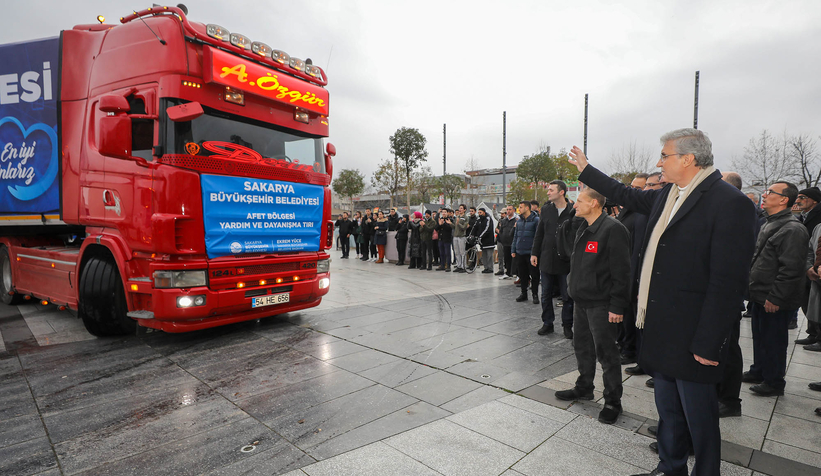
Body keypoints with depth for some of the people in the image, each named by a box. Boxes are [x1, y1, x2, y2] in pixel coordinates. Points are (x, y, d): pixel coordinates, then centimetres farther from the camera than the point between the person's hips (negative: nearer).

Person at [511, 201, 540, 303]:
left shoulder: (536, 220, -5)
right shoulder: (519, 221, 12)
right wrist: (513, 250, 11)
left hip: (530, 252, -5)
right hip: (520, 252, 5)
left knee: (534, 275, 3)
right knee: (522, 274, 11)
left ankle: (535, 294, 14)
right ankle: (524, 293, 23)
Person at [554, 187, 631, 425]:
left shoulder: (612, 229, -17)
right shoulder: (583, 229, 13)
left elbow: (621, 271, -19)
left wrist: (617, 306, -20)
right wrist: (574, 286, 17)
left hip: (601, 304, -9)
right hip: (581, 300, 9)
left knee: (606, 352, 2)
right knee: (582, 346, 19)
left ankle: (613, 401, 18)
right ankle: (584, 388, 36)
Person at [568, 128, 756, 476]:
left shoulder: (729, 203, -17)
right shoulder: (668, 195, 8)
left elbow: (728, 282, -20)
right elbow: (628, 196, 27)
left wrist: (707, 343, -20)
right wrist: (586, 170, 32)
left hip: (691, 337, -8)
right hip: (661, 330, 8)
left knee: (699, 417, 9)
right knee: (668, 411, 23)